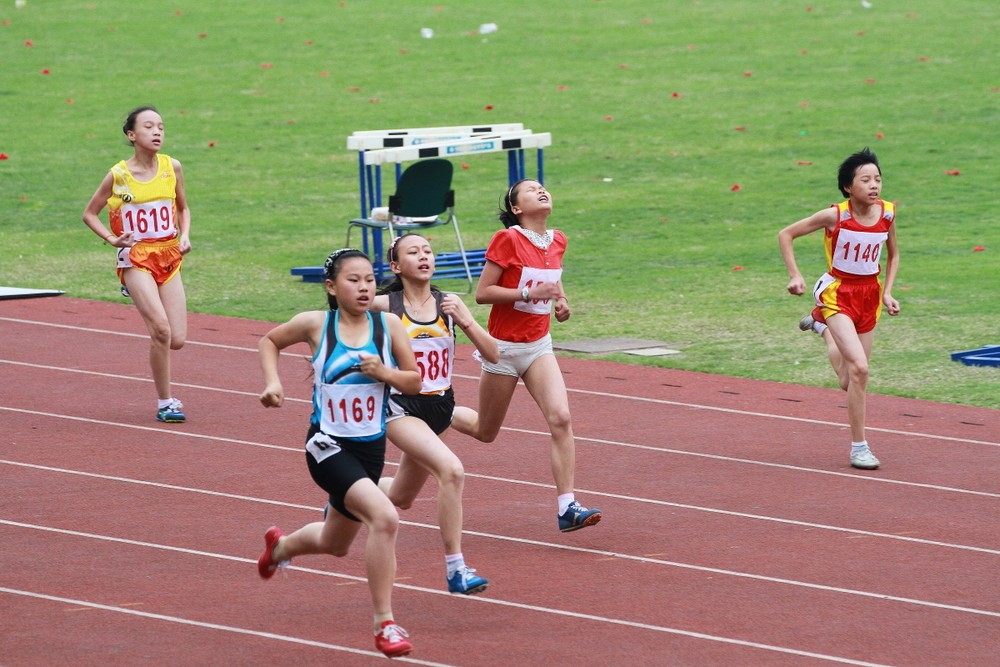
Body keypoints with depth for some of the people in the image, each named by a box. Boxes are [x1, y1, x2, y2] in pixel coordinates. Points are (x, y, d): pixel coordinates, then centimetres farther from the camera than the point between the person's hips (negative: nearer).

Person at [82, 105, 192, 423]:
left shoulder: (172, 168, 1)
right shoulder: (118, 175, -8)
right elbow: (90, 213, 4)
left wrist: (185, 236, -1)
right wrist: (112, 239, -11)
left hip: (169, 258, 4)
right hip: (136, 259, -4)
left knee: (177, 340, -3)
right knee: (161, 328, -21)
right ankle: (165, 402, -9)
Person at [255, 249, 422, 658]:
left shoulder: (388, 325, -3)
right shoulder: (316, 325, -9)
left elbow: (414, 382, 3)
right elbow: (270, 341, 10)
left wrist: (385, 372, -17)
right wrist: (272, 382, -5)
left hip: (371, 448, 5)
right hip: (329, 447, -5)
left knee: (335, 544, 24)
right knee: (384, 517, -29)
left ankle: (281, 546, 60)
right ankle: (384, 625, -20)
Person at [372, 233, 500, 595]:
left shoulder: (449, 304, -2)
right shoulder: (383, 306, -11)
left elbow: (493, 354, -5)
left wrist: (465, 320, -20)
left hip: (439, 408, 5)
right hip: (401, 408, -5)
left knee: (400, 498, 20)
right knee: (451, 470, -29)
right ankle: (455, 569, -24)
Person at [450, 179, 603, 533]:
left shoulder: (557, 241, 4)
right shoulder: (507, 240, -15)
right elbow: (482, 293, -17)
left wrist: (560, 301, 5)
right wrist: (530, 294, -26)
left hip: (539, 346, 5)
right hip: (504, 347, -5)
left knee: (561, 418, -16)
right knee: (485, 432, 9)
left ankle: (567, 508, -17)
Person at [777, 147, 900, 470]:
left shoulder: (887, 214, -5)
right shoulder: (835, 216, -18)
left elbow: (893, 255, 13)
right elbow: (786, 235, -7)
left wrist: (887, 293, 2)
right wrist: (794, 276, -15)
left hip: (870, 294, 5)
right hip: (837, 294, -5)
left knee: (850, 381, 13)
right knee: (859, 368, -22)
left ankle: (821, 325, 44)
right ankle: (859, 447, -11)